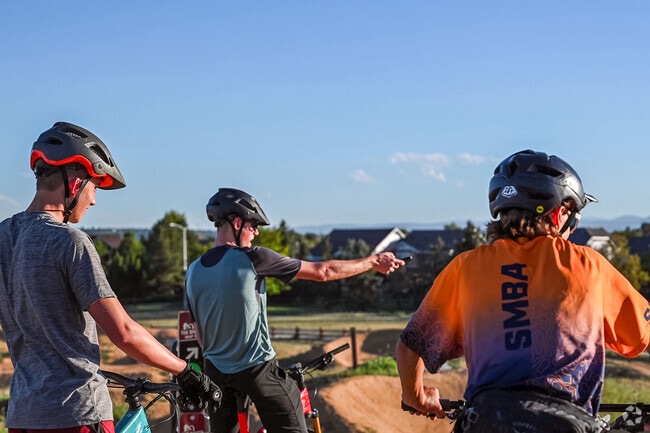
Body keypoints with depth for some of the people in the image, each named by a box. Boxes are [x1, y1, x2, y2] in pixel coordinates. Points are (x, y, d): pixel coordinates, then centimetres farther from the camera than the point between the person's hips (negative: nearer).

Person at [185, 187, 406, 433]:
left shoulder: (193, 272, 3)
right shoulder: (251, 258, -13)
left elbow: (200, 332, 12)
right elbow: (322, 272, -8)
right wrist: (373, 261, 4)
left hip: (215, 371, 6)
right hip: (257, 369, -6)